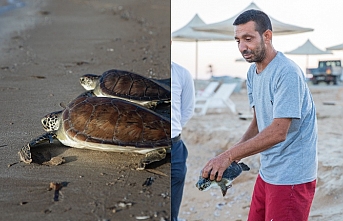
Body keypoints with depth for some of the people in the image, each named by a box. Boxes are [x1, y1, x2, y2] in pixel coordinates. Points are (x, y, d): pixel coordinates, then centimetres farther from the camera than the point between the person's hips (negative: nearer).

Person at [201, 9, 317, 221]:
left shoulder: (288, 73, -20)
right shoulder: (253, 72, 8)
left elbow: (278, 132, -26)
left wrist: (229, 155, -28)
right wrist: (234, 156, -2)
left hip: (291, 177, -8)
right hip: (267, 172, 8)